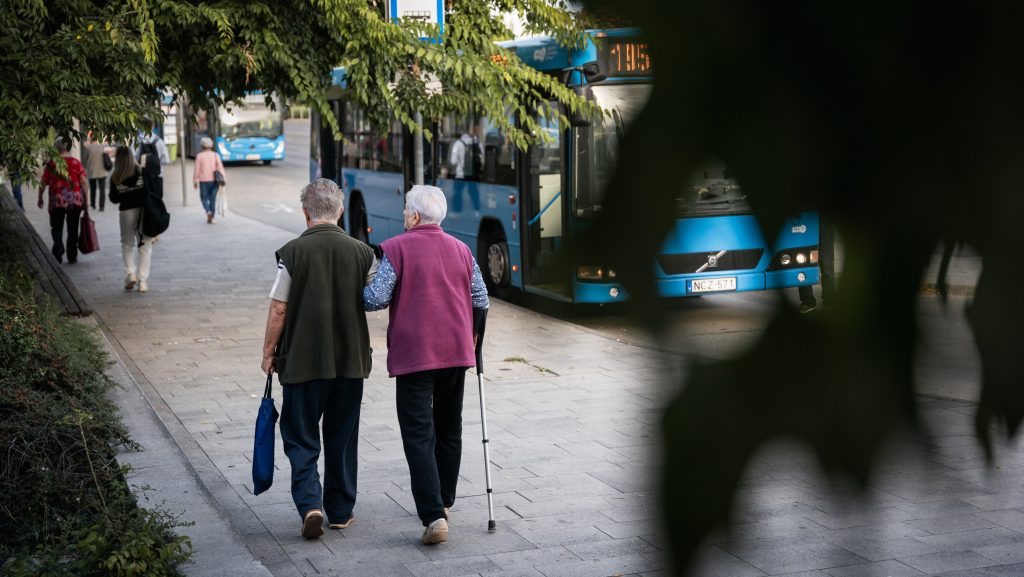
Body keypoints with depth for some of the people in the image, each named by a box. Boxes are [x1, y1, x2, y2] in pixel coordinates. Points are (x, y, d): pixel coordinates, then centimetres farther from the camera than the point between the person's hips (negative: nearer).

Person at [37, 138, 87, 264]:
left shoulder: (51, 164, -4)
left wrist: (40, 198, 13)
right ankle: (72, 257, 16)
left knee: (56, 227, 11)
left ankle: (58, 247, -13)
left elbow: (43, 183, -1)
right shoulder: (76, 162, -1)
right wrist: (85, 199, 4)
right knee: (73, 229, 12)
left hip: (57, 201, -2)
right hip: (75, 200, 2)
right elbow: (84, 181, -4)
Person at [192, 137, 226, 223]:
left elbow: (196, 169, -3)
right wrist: (224, 179, -5)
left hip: (203, 181, -2)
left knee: (204, 198, 12)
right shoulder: (216, 155, -1)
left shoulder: (199, 156, -5)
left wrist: (195, 181, 4)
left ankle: (208, 211, -13)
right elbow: (220, 168, -5)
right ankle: (211, 218, 10)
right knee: (212, 199, 10)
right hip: (214, 180, 2)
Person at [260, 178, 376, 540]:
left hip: (303, 360, -3)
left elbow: (278, 309, -8)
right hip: (351, 360, 3)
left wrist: (269, 352, 4)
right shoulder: (361, 253, -3)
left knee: (301, 438, 8)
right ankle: (341, 512, 22)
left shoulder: (293, 252, -10)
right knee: (342, 439, 14)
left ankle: (310, 504, -9)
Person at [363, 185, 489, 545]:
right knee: (449, 429, 20)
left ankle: (434, 516, -16)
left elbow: (375, 298, -14)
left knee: (419, 435, -6)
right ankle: (444, 500, 32)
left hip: (414, 353, -5)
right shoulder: (461, 250, 9)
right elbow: (481, 302, 10)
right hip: (457, 352, 5)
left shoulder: (397, 249, -7)